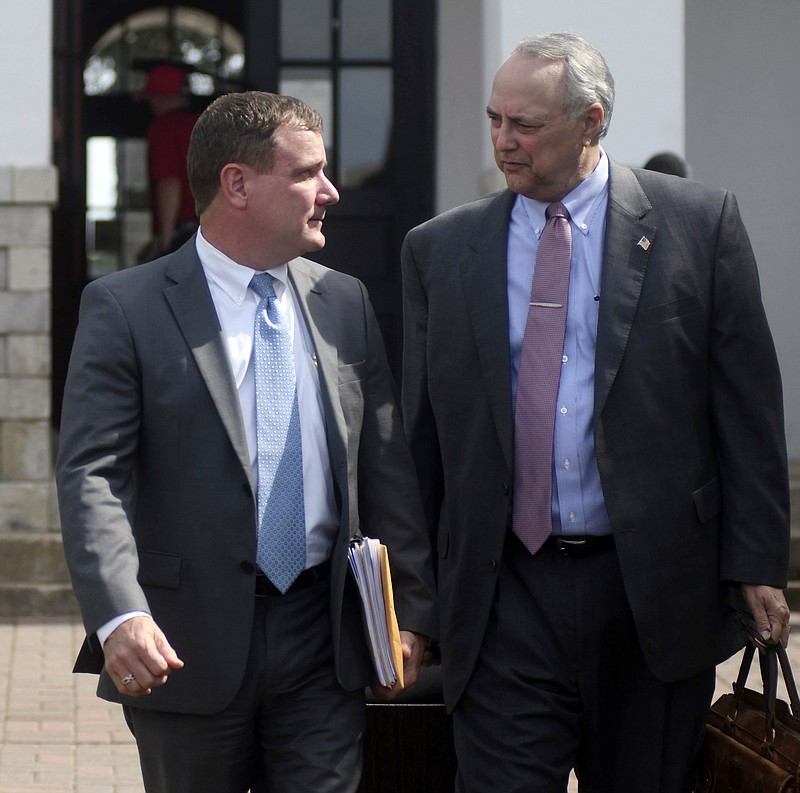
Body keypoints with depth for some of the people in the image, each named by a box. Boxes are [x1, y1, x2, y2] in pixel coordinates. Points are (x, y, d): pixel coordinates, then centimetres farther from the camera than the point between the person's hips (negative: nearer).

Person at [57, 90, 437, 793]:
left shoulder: (345, 303, 10)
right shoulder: (125, 308, -5)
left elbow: (387, 466, 12)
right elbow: (91, 474, -12)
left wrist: (410, 611, 7)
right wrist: (119, 616, -25)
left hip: (324, 636, 3)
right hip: (188, 647, -3)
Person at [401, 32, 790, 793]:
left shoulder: (699, 222, 1)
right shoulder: (438, 249, 7)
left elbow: (748, 407, 0)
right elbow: (421, 430, 10)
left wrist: (756, 560, -5)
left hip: (656, 584, -1)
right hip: (504, 597, 1)